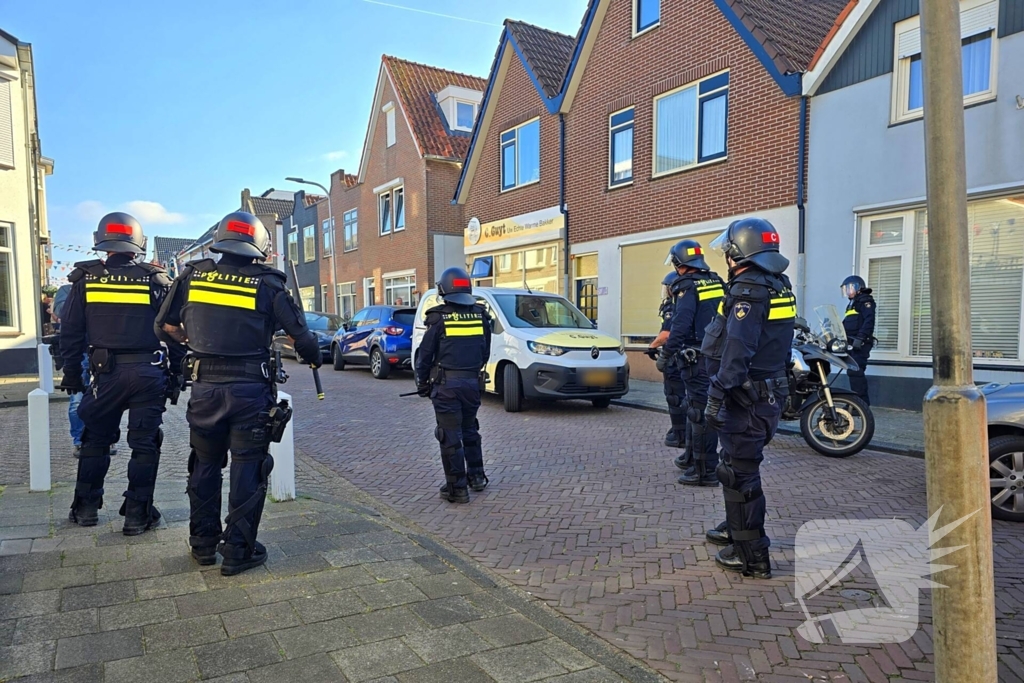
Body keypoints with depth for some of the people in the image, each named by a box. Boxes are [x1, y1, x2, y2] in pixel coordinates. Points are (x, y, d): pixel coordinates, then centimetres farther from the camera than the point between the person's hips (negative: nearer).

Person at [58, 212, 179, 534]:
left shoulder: (86, 279, 1)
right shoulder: (156, 280, -1)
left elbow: (70, 333, 3)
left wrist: (72, 375, 11)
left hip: (107, 373, 1)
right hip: (149, 372, -1)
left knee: (96, 439, 19)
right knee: (144, 444, 6)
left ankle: (86, 508, 29)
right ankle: (137, 515, 10)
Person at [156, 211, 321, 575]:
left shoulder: (193, 276, 2)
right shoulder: (267, 285, -6)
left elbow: (167, 325, 10)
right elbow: (301, 335, -5)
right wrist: (312, 356, 15)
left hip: (205, 387, 3)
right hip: (250, 389, -3)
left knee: (205, 466, 19)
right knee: (247, 470, 7)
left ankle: (204, 544, 31)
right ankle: (238, 551, 12)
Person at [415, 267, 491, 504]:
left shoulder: (439, 318, -10)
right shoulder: (480, 315, 3)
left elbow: (425, 354, -5)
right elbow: (485, 352, 10)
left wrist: (423, 383, 7)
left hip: (446, 384, -5)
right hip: (472, 382, 5)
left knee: (450, 436, 2)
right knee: (470, 430, 21)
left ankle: (457, 488, 6)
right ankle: (476, 477, 30)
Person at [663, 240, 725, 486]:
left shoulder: (688, 287, -12)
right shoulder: (717, 283, 12)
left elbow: (679, 326, -20)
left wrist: (668, 354, -14)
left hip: (697, 360, -8)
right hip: (718, 357, 8)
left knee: (700, 413, -4)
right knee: (694, 408, 19)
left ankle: (706, 471, 1)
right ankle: (694, 460, 30)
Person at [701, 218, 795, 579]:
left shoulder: (749, 290, -18)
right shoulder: (780, 286, 12)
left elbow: (736, 351, -26)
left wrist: (716, 396, -24)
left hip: (748, 396, -10)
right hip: (771, 390, 10)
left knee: (739, 471, -2)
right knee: (740, 463, 23)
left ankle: (751, 556, 6)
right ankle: (736, 527, 40)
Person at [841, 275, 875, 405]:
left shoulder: (865, 300, -4)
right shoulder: (852, 303, 26)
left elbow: (869, 321, -18)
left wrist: (860, 338, -26)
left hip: (860, 344, -10)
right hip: (852, 344, 10)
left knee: (856, 372, -16)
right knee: (853, 373, 10)